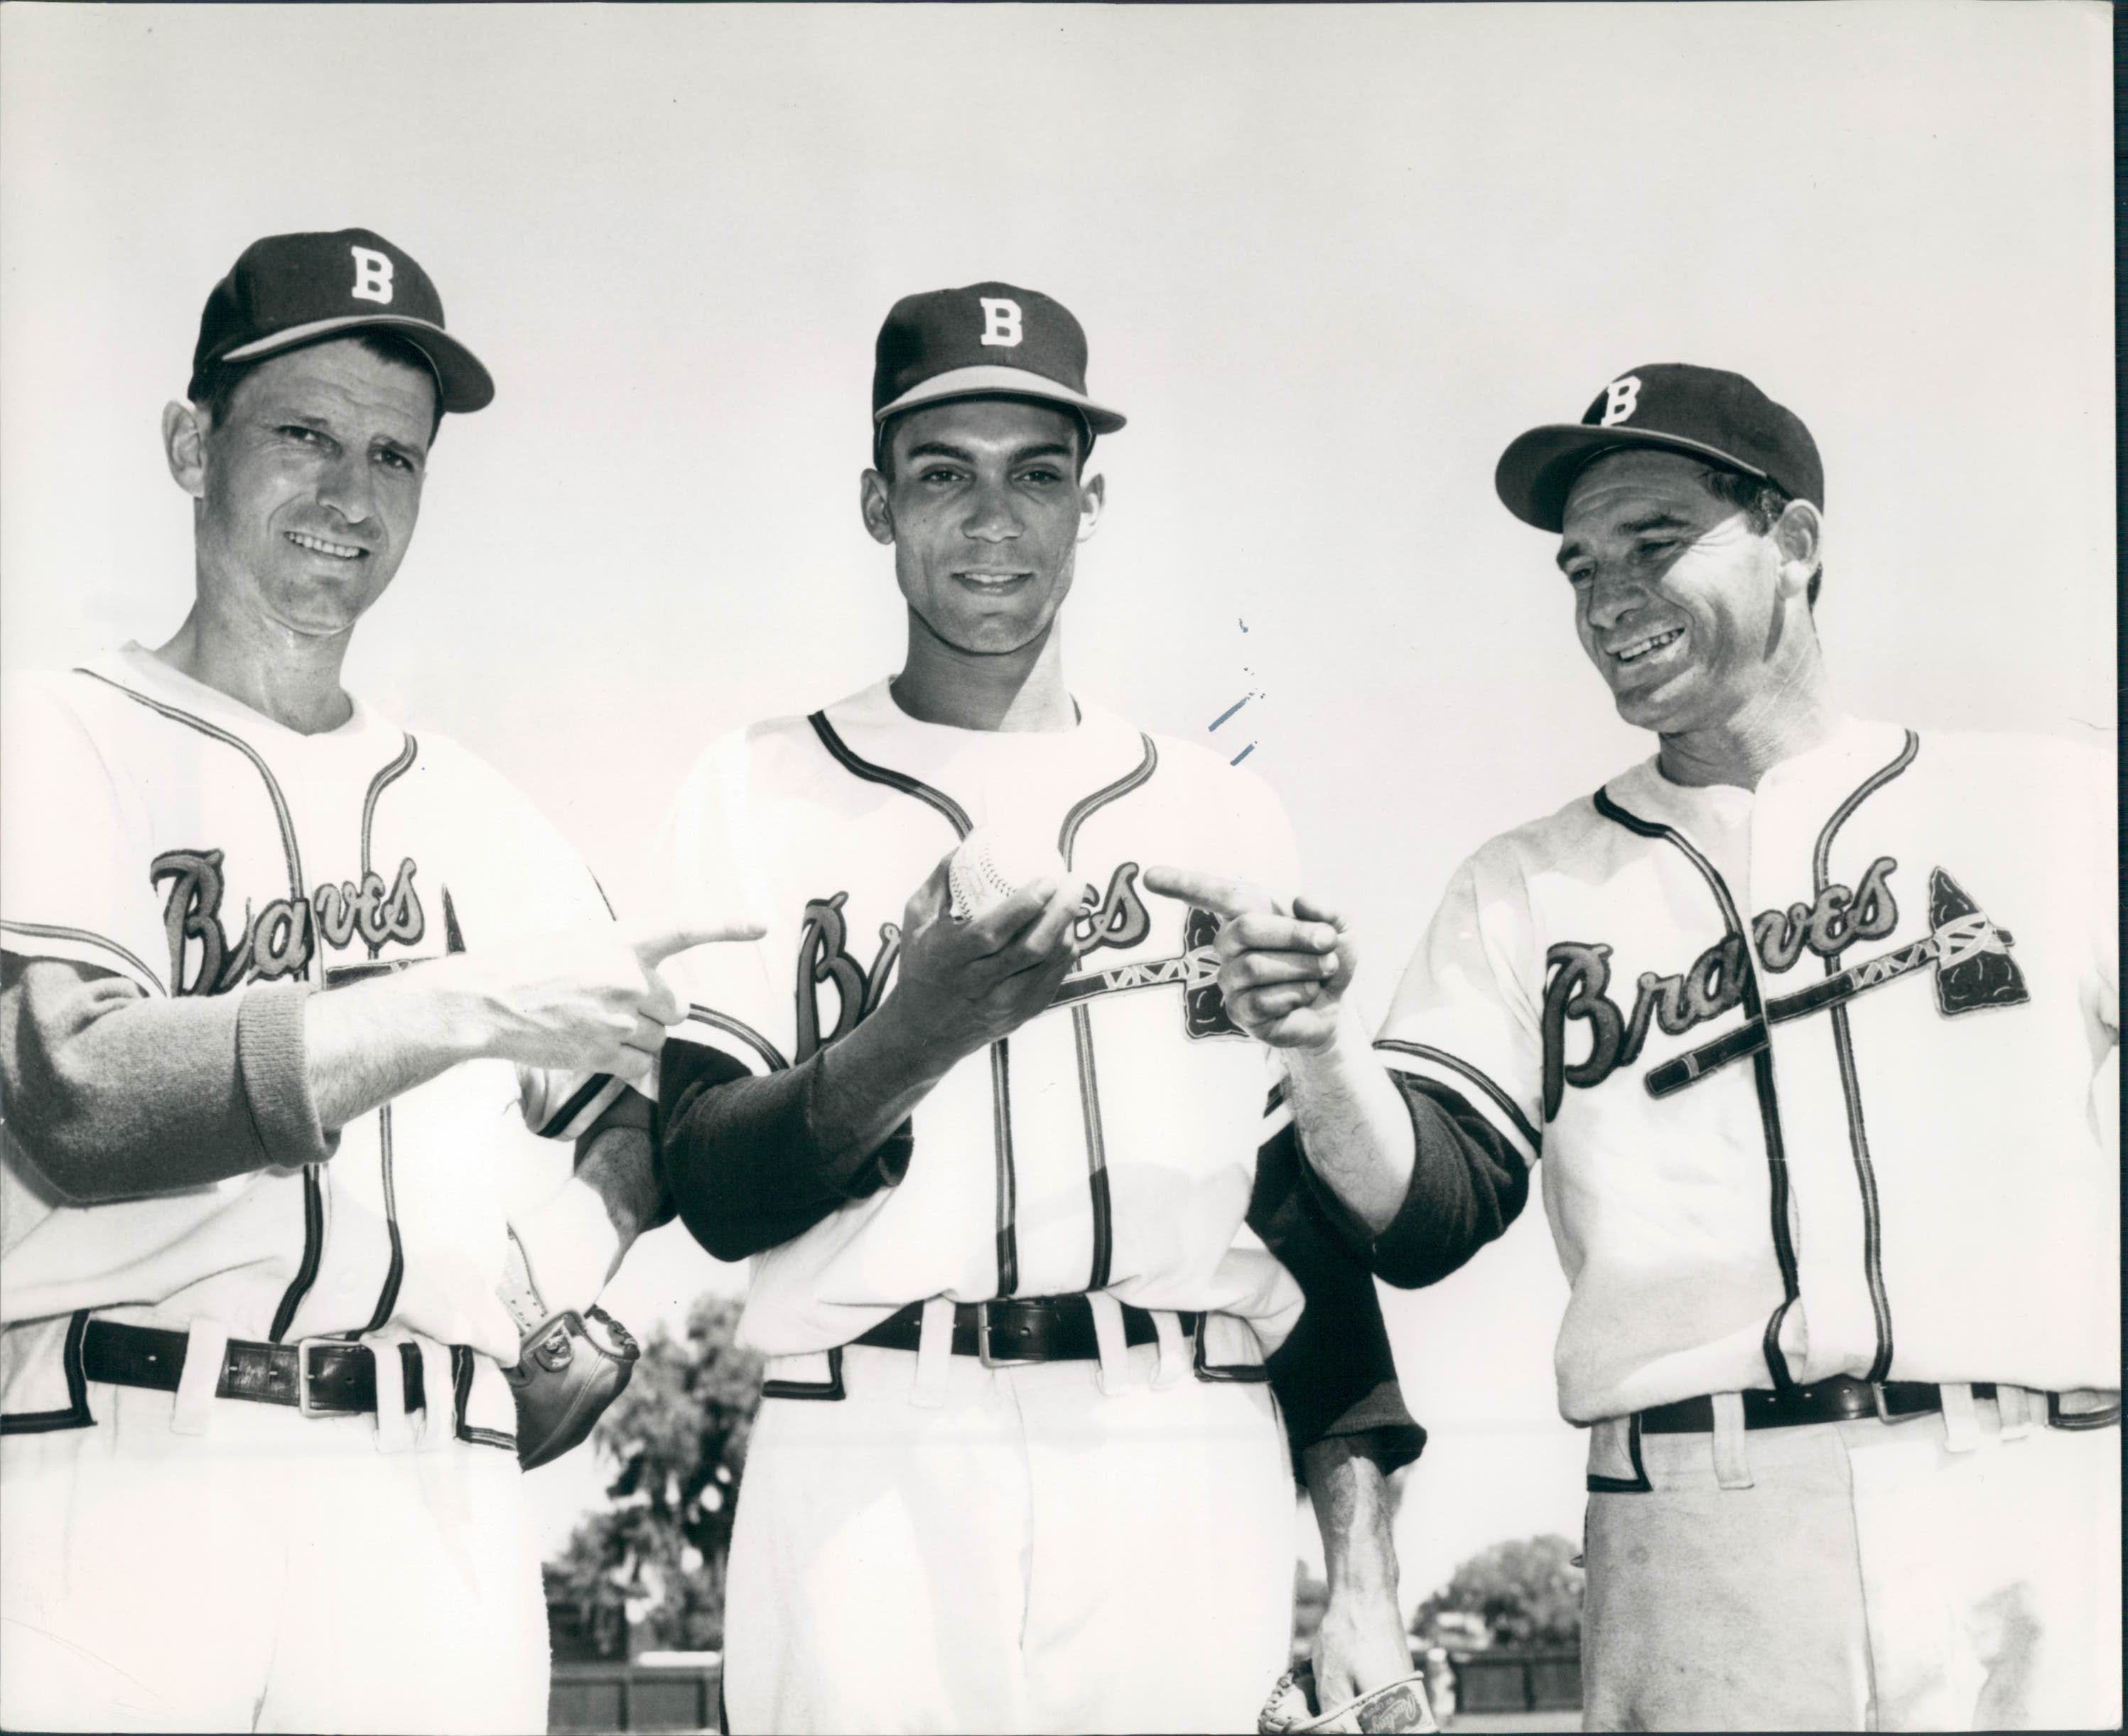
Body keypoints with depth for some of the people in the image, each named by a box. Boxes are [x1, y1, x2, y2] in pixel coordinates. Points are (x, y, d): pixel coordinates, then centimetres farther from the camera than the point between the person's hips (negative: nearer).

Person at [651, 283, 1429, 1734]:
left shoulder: (1221, 814, 14)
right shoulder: (763, 795, 9)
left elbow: (1308, 1206, 12)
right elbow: (711, 1189, 0)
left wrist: (1364, 1573, 4)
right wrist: (912, 1039, -19)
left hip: (1180, 1467, 1)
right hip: (873, 1460, -1)